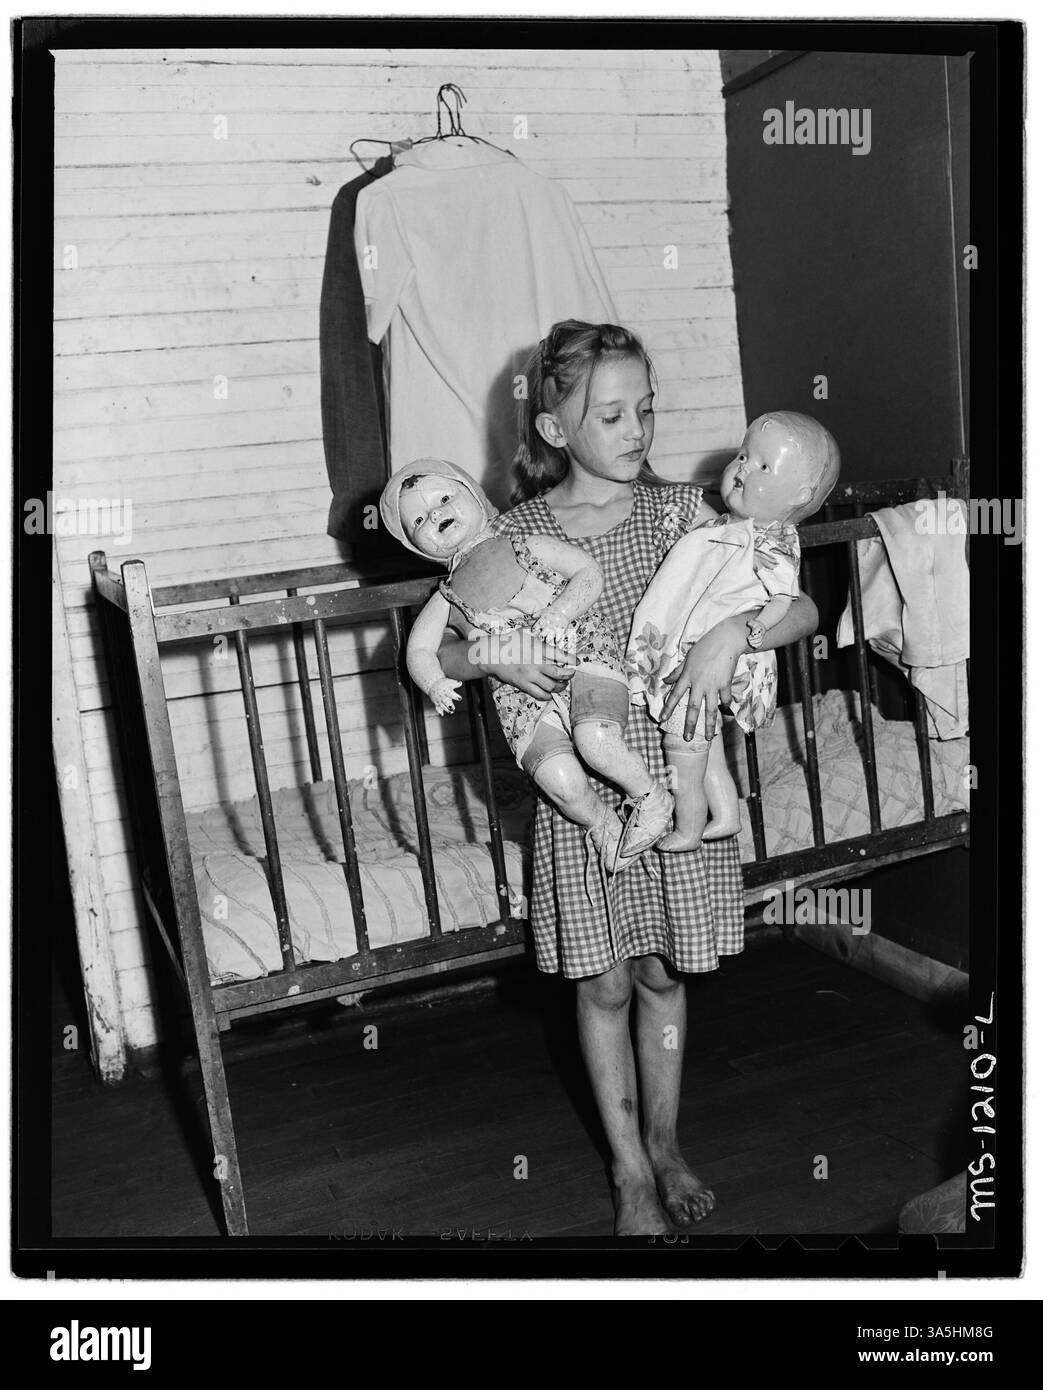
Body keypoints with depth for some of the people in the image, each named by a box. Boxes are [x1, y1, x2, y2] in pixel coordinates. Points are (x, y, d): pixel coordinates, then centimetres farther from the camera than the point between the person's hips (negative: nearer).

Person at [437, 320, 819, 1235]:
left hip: (677, 772, 1)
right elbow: (434, 652, 0)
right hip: (581, 784, -1)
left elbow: (802, 609, -4)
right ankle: (629, 1168, 30)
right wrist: (492, 656, -20)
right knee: (604, 982, 10)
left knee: (663, 972, 15)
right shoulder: (518, 533, -4)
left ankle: (665, 1144, 38)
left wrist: (734, 630, -24)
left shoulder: (679, 509, -2)